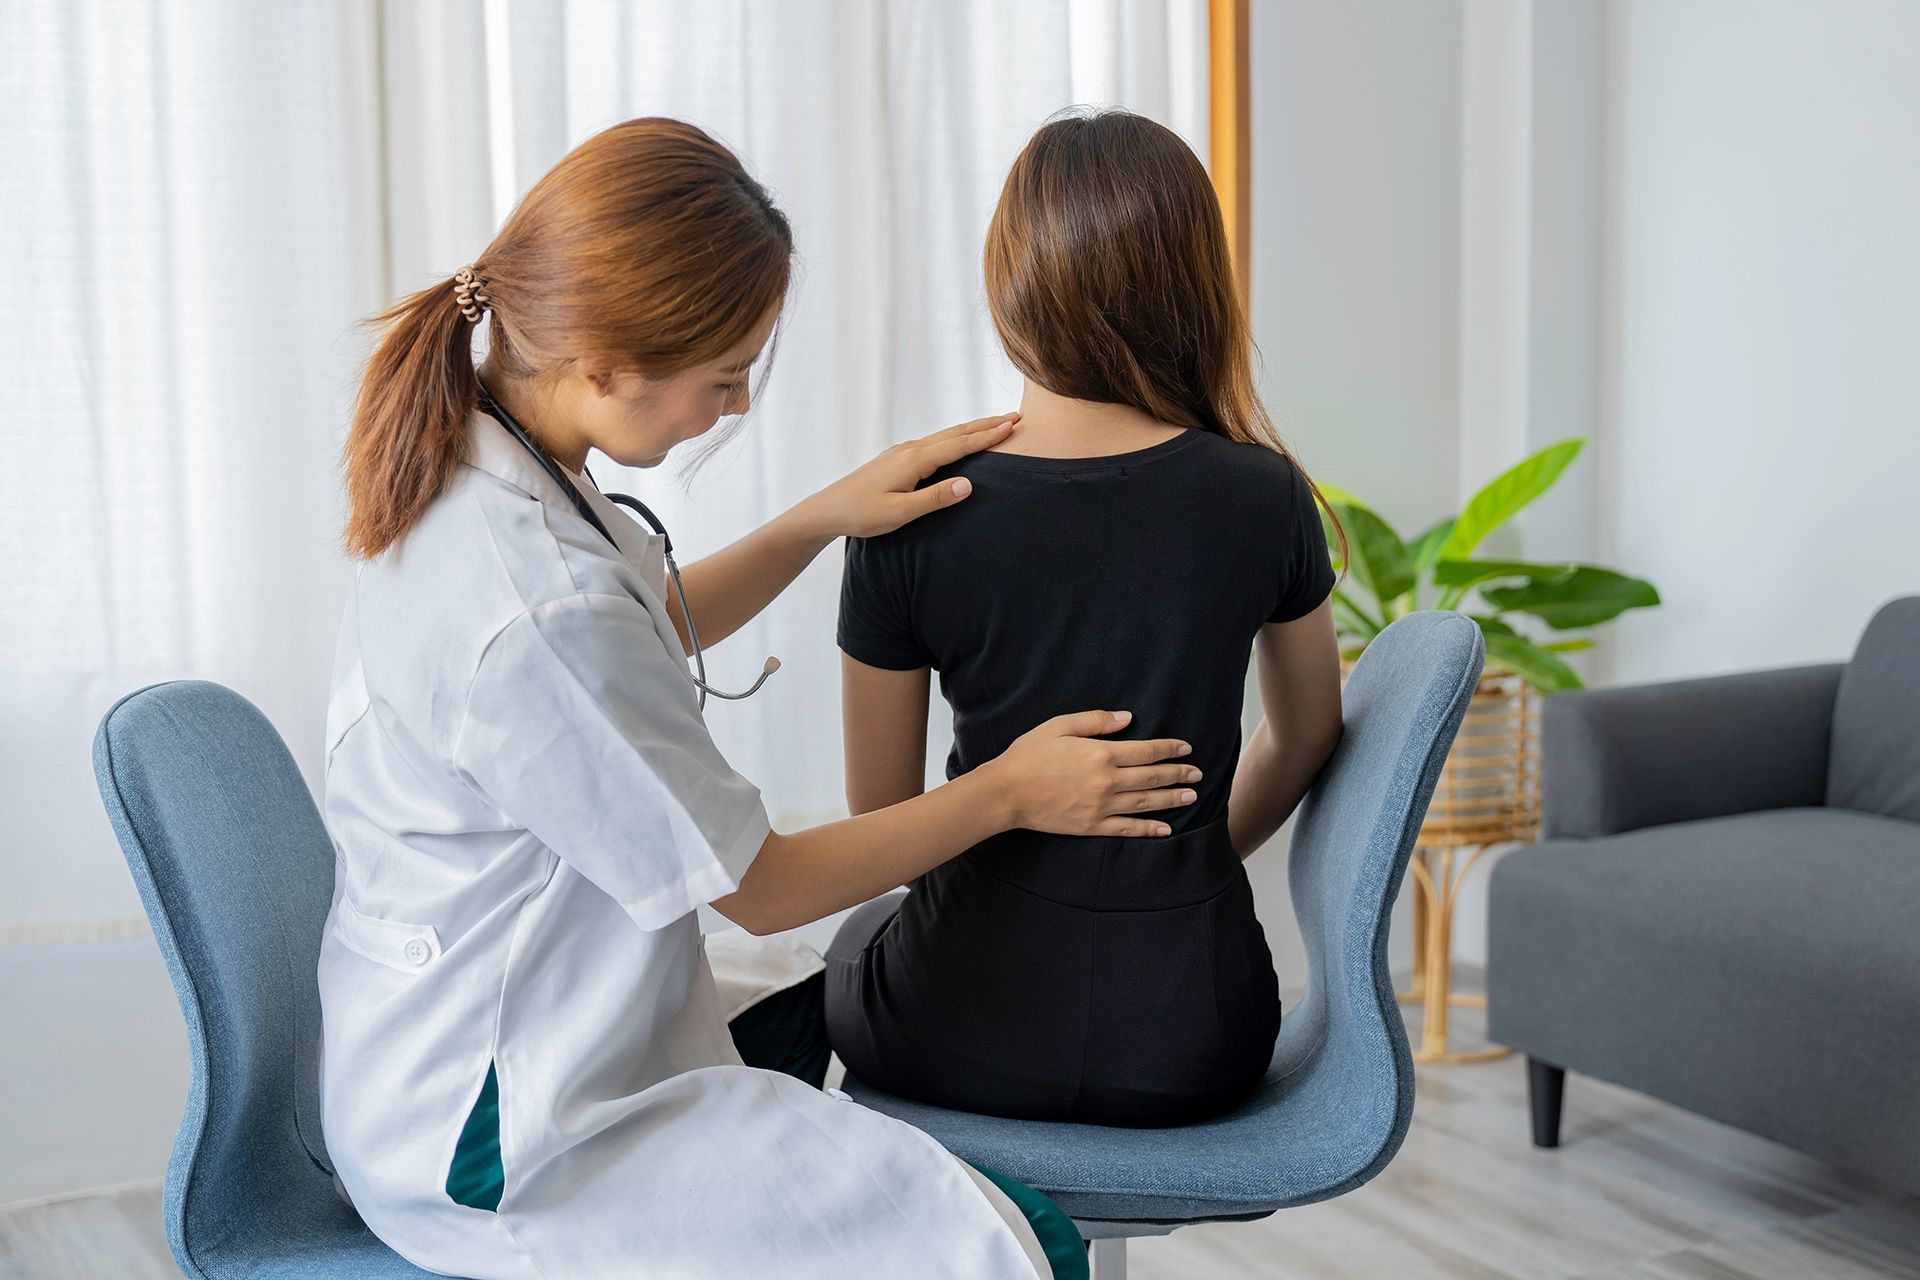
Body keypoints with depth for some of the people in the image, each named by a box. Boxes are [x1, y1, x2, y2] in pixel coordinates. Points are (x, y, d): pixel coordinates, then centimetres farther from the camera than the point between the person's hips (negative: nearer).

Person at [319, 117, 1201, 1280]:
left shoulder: (468, 463, -1)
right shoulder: (534, 612, -31)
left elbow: (649, 632, 21)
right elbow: (758, 886, -18)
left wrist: (828, 517, 9)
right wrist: (1008, 792, -6)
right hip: (493, 1153, -10)